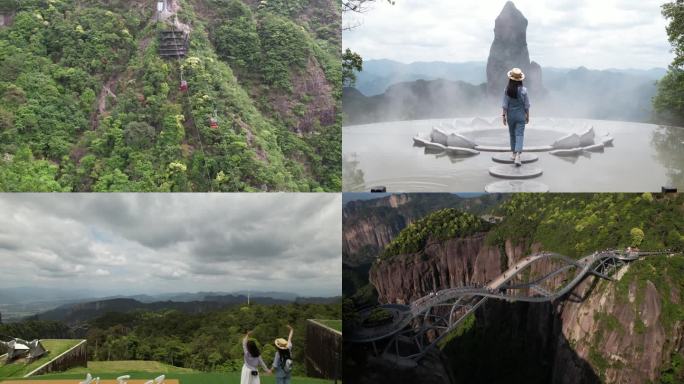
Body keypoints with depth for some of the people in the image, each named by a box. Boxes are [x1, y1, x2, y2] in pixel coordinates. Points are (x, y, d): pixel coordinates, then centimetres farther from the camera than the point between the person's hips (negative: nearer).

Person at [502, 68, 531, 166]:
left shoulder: (507, 90, -11)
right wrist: (527, 116, 7)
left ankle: (513, 154, 29)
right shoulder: (523, 90, -11)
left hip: (510, 115, 1)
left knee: (512, 134, 18)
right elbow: (526, 105, -5)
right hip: (520, 116, -1)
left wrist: (504, 116, 0)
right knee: (519, 135, -1)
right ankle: (517, 156, -14)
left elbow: (505, 105, -9)